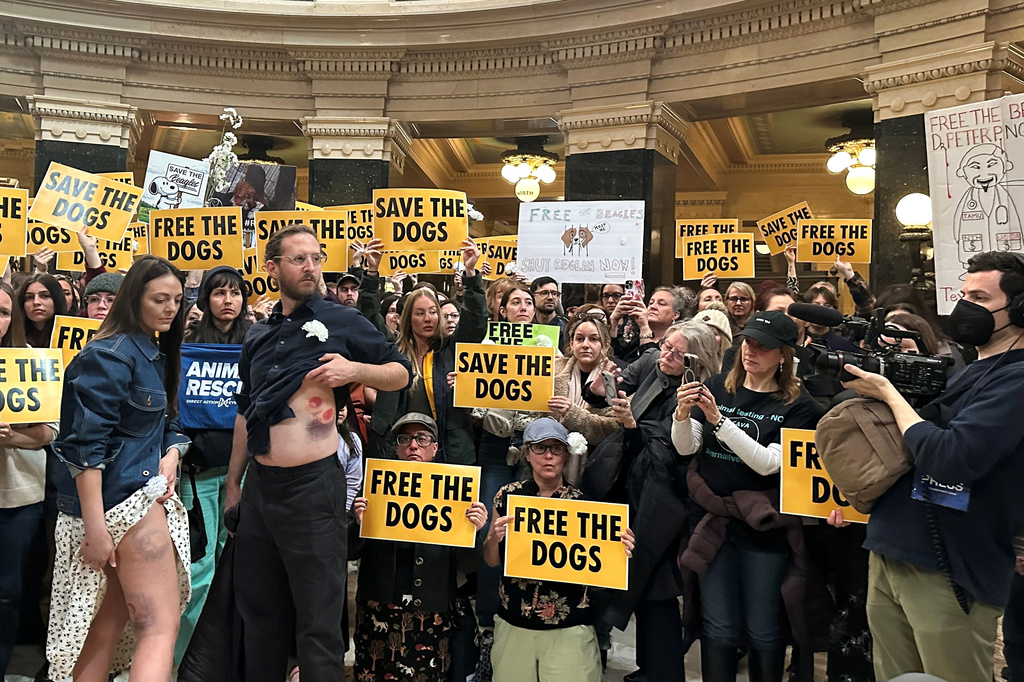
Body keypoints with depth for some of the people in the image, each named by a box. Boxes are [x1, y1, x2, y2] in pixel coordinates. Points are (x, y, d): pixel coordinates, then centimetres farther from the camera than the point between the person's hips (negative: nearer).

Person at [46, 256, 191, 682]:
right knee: (161, 625, -9)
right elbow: (85, 444, -17)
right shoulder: (109, 355, -11)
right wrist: (94, 526, -21)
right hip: (123, 499, -9)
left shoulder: (157, 354, 16)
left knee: (110, 621, 11)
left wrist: (172, 454, -1)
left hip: (145, 488, 9)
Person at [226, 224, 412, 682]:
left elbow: (401, 373, 1)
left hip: (312, 485, -6)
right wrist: (233, 483, 19)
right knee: (259, 609, 18)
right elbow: (245, 415, 19)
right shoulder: (258, 336, 13)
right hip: (259, 485, 6)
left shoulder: (341, 322, -2)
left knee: (318, 621, 1)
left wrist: (355, 370, -17)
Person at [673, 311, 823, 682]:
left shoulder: (797, 406, -5)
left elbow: (768, 463, -16)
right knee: (719, 630, 8)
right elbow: (686, 447, -2)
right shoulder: (716, 387, 3)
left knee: (762, 630, 9)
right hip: (712, 518, 2)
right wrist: (682, 414, -23)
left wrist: (718, 420, -25)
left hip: (762, 526, -2)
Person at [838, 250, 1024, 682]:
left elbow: (949, 458, -26)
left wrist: (889, 393, -13)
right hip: (889, 555, 8)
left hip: (948, 572, -8)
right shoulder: (967, 373, 15)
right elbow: (896, 451, 20)